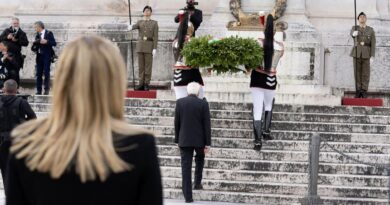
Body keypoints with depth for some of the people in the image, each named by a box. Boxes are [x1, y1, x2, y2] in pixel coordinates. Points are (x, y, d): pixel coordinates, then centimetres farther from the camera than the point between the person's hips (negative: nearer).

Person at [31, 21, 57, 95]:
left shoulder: (49, 33, -3)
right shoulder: (37, 35, 12)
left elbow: (54, 43, -9)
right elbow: (36, 44, 14)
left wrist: (46, 42, -20)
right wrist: (34, 48, -7)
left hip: (47, 55, -5)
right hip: (39, 55, 5)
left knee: (46, 73, -5)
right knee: (38, 73, 4)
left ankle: (47, 90, 1)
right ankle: (39, 90, 8)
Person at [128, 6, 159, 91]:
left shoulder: (154, 23, 5)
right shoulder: (140, 22, 13)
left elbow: (155, 36, -1)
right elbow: (135, 26, -9)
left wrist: (155, 48, -10)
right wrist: (131, 27, -34)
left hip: (149, 46, -3)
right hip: (140, 46, 3)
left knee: (148, 66, -3)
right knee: (141, 66, 4)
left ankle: (147, 84, 0)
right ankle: (141, 84, 6)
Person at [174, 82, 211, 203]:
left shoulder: (180, 102, -2)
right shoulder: (203, 104, -7)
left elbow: (177, 123, 2)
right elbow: (207, 124, -7)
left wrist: (177, 139, 12)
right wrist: (208, 143, -2)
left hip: (184, 139, 1)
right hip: (199, 139, 0)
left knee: (186, 166, 2)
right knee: (200, 158, 29)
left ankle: (188, 196, -1)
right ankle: (197, 183, 26)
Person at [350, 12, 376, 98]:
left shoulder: (371, 30, 3)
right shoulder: (354, 28, 4)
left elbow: (373, 44, -2)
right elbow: (352, 33, -20)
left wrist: (372, 56, -11)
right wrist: (354, 33, -47)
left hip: (366, 54, 0)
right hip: (357, 53, 0)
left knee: (365, 73, -3)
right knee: (357, 72, 0)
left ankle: (364, 92, 3)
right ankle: (358, 92, 5)